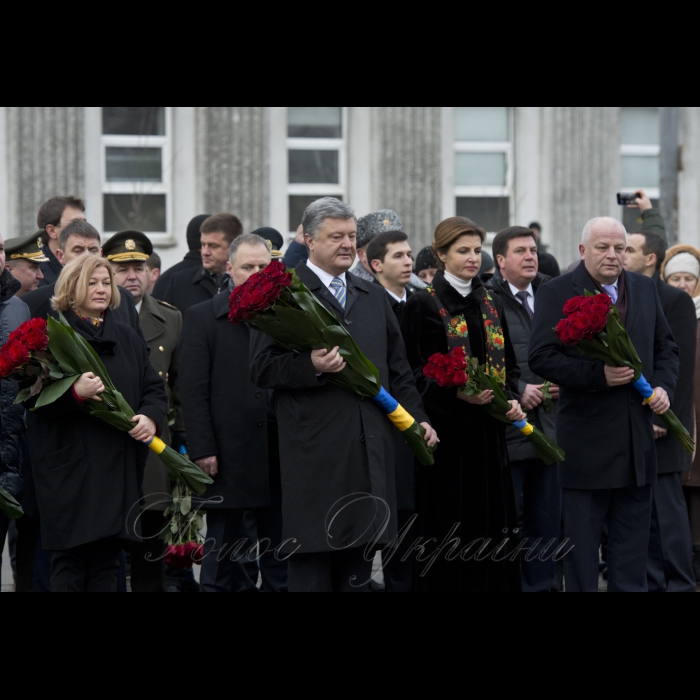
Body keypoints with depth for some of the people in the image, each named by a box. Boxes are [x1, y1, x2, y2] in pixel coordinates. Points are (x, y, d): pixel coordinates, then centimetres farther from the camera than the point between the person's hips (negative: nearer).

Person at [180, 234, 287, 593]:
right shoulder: (203, 317, 2)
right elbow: (194, 390, -3)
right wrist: (202, 449, -10)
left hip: (280, 454, 3)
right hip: (228, 456, -3)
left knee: (280, 559, 8)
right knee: (221, 552, 3)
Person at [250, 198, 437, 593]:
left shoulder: (374, 297, 20)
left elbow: (397, 368, 23)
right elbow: (262, 369, -6)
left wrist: (417, 418, 10)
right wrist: (311, 367, -21)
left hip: (370, 452, 6)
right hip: (315, 453, -6)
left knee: (360, 564, 8)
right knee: (313, 563, -5)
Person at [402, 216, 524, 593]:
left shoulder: (491, 304, 14)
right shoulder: (424, 304, -4)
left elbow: (508, 363, 18)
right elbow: (417, 372, -8)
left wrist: (511, 399, -2)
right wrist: (456, 394, -22)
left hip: (489, 433, 5)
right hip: (447, 431, -5)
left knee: (491, 525, 4)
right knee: (449, 533, -4)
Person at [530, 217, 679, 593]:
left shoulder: (645, 289, 10)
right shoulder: (558, 293, -5)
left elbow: (666, 347, 18)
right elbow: (540, 357, -13)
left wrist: (664, 385, -2)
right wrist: (598, 376, -21)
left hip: (637, 434, 5)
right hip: (587, 439, -5)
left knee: (633, 541, 10)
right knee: (582, 540, 2)